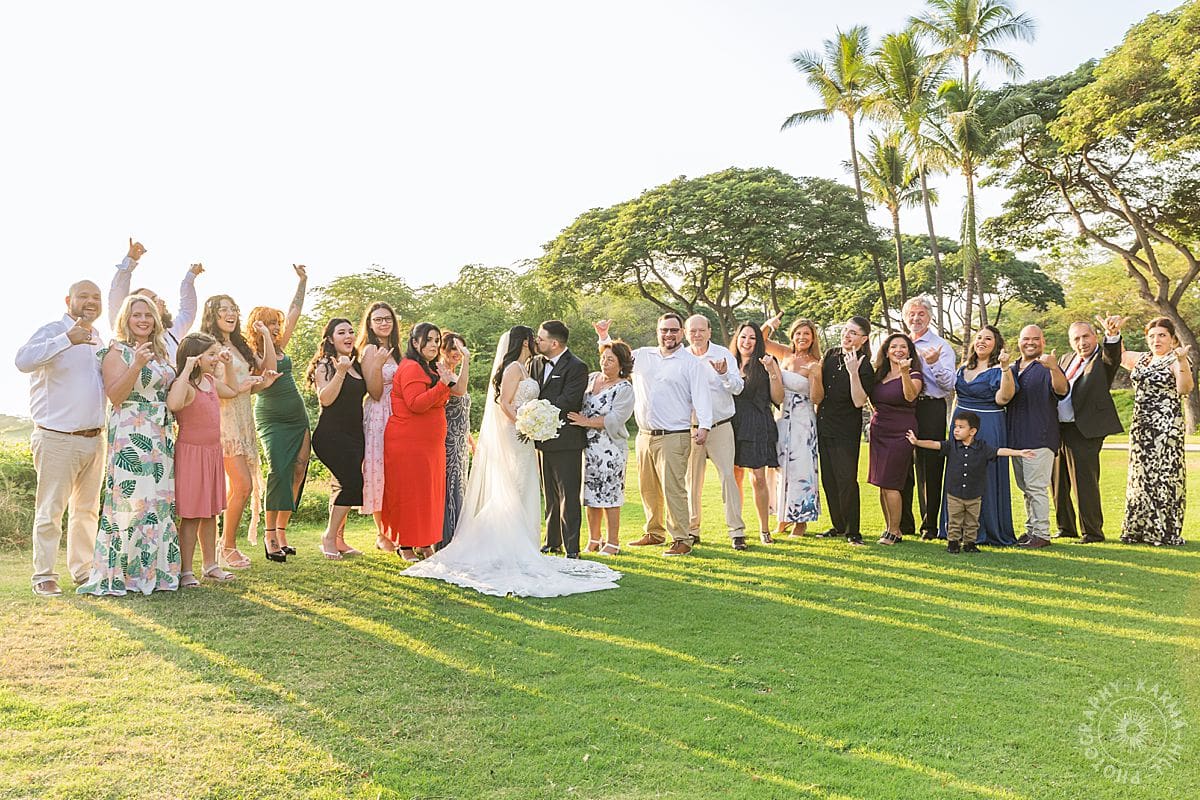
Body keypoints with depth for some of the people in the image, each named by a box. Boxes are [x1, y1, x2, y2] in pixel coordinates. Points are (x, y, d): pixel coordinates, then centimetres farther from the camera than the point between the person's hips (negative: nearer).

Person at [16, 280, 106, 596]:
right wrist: (67, 339, -35)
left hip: (94, 438, 7)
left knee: (87, 509, 14)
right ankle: (43, 576, 7)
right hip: (57, 439, -7)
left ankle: (82, 569, 24)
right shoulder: (53, 331, -8)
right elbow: (24, 360, -27)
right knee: (50, 510, -2)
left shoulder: (99, 340, 15)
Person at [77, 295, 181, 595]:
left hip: (162, 436, 7)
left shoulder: (160, 353, 18)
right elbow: (115, 395, -13)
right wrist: (136, 365, -23)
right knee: (132, 500, -10)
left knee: (160, 501, 6)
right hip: (130, 437, -7)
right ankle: (120, 573, -2)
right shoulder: (116, 352, -2)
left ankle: (155, 570, 13)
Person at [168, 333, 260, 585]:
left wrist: (228, 364, 19)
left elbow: (232, 391, 30)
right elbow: (173, 404, -41)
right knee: (191, 515, -3)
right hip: (191, 452, -9)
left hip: (212, 452, 9)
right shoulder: (185, 384, -18)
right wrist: (187, 370, -33)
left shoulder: (210, 380, 9)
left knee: (210, 512, 14)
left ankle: (210, 564, 24)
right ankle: (186, 571, 6)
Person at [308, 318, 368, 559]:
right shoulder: (325, 365, -5)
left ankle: (338, 540, 17)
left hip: (354, 435, 7)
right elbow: (325, 398, -17)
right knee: (351, 482, -16)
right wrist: (340, 372, -24)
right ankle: (329, 536, -2)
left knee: (343, 485, 9)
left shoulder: (356, 365, 15)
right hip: (331, 435, -7)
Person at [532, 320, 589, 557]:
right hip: (544, 440, 8)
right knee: (550, 495, 16)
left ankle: (571, 548, 2)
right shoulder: (537, 362, 11)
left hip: (565, 440, -8)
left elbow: (565, 402, -20)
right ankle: (552, 542, 26)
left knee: (568, 495, -3)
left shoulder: (577, 367, -13)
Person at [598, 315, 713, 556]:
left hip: (674, 437, -6)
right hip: (644, 435, 6)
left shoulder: (692, 363, -1)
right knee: (648, 489, 13)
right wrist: (604, 337, 13)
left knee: (673, 489, -9)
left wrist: (704, 425, -21)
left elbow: (701, 396, -9)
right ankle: (655, 533, 27)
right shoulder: (642, 356, 14)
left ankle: (681, 539, -3)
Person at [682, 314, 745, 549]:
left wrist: (724, 373, -29)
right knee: (692, 479, 9)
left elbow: (737, 388, -9)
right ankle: (692, 529, 20)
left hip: (720, 426, -2)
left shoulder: (723, 354, -2)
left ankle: (737, 531, -5)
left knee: (727, 476, -8)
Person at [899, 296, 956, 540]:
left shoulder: (942, 346, 1)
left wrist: (934, 364, -23)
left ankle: (929, 526, 8)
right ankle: (904, 523, 19)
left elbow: (950, 385, -9)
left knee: (929, 468, -1)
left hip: (931, 408, -4)